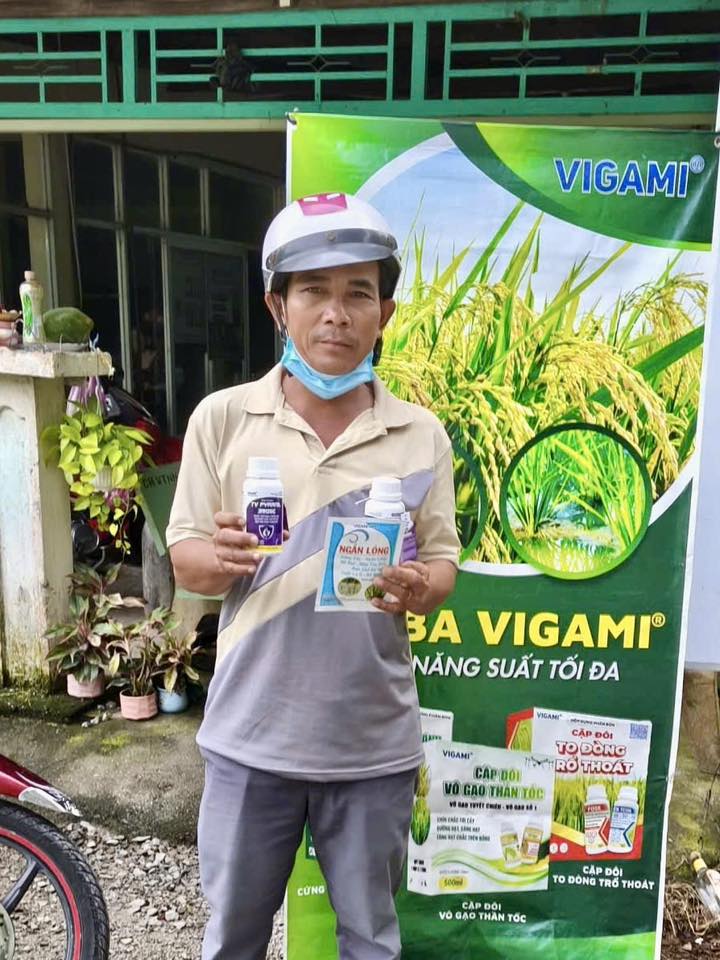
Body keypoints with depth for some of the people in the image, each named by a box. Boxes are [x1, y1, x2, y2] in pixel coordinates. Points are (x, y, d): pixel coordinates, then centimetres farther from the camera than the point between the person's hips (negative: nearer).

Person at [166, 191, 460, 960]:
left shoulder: (420, 434, -4)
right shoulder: (222, 417, -6)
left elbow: (442, 564, 0)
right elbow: (184, 560, -2)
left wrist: (418, 589, -22)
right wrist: (221, 558, -24)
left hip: (373, 740, 1)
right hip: (251, 733, 0)